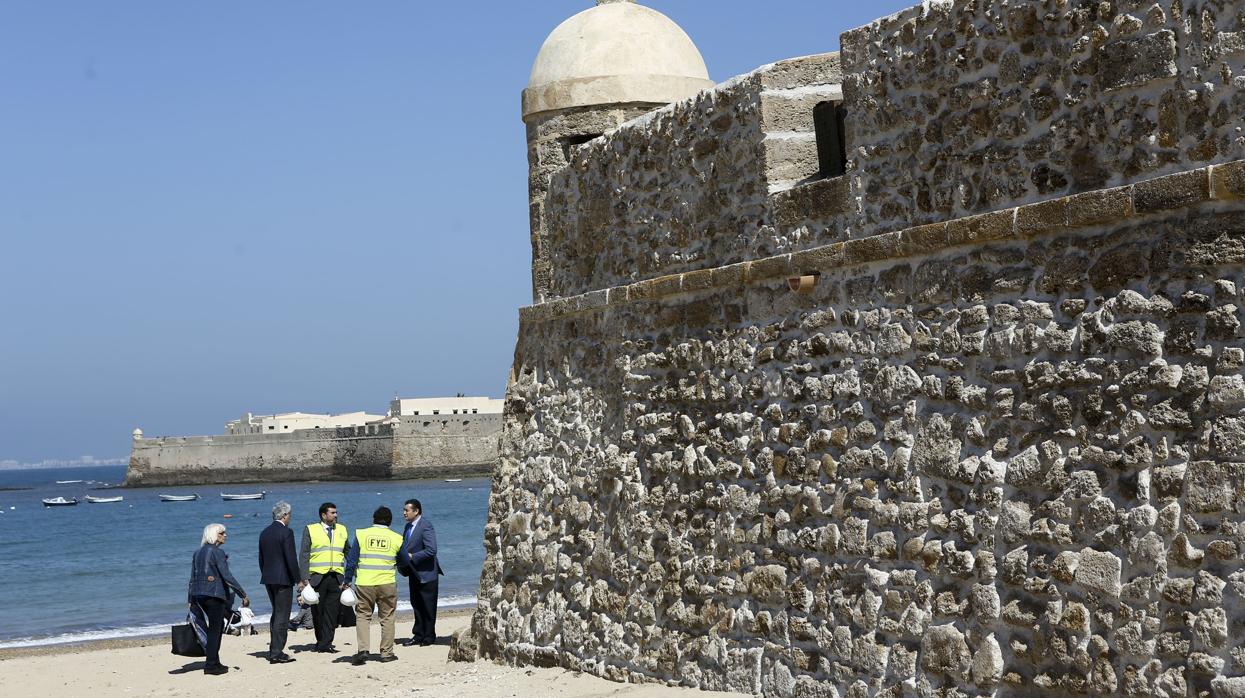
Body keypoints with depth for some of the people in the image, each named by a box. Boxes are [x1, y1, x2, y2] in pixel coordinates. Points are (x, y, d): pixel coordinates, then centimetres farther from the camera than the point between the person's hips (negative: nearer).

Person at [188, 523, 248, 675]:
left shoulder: (198, 552, 12)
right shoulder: (217, 552, -12)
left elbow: (192, 578, 14)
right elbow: (227, 576, -17)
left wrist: (190, 599, 18)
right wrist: (243, 594, -15)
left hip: (199, 594, 8)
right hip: (215, 593, -8)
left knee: (217, 625, 18)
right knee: (215, 628, -1)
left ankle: (214, 662, 19)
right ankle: (211, 665, 0)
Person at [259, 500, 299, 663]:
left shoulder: (264, 533, 10)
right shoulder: (286, 532, -13)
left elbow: (261, 559, 14)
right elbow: (291, 558, -17)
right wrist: (298, 580, -10)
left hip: (268, 579, 8)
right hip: (283, 579, -8)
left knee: (276, 613, 19)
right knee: (282, 616, -4)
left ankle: (274, 650, 20)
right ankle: (276, 653, -5)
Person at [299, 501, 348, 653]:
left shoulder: (342, 530, 14)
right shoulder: (310, 530, 4)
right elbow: (304, 555, 0)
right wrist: (303, 578, -9)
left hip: (336, 578, 2)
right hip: (317, 577, -2)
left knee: (332, 612, -4)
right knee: (317, 612, 4)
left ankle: (326, 644, -2)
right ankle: (320, 641, 17)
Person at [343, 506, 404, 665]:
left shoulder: (361, 534, 0)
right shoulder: (396, 538, 2)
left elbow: (352, 560, 1)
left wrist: (347, 581, 10)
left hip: (364, 584, 0)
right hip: (387, 584, 0)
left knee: (363, 616, 8)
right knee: (387, 618, 10)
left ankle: (363, 650, -7)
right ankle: (386, 653, 13)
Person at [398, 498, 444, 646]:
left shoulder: (426, 526, -18)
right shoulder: (408, 526, 9)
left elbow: (431, 550, -25)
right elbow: (406, 547, 21)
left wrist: (411, 556, -21)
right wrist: (402, 557, 0)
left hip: (426, 574, -9)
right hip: (414, 573, 9)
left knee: (428, 607, 2)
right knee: (416, 605, 14)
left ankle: (429, 637, 11)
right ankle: (418, 635, 23)